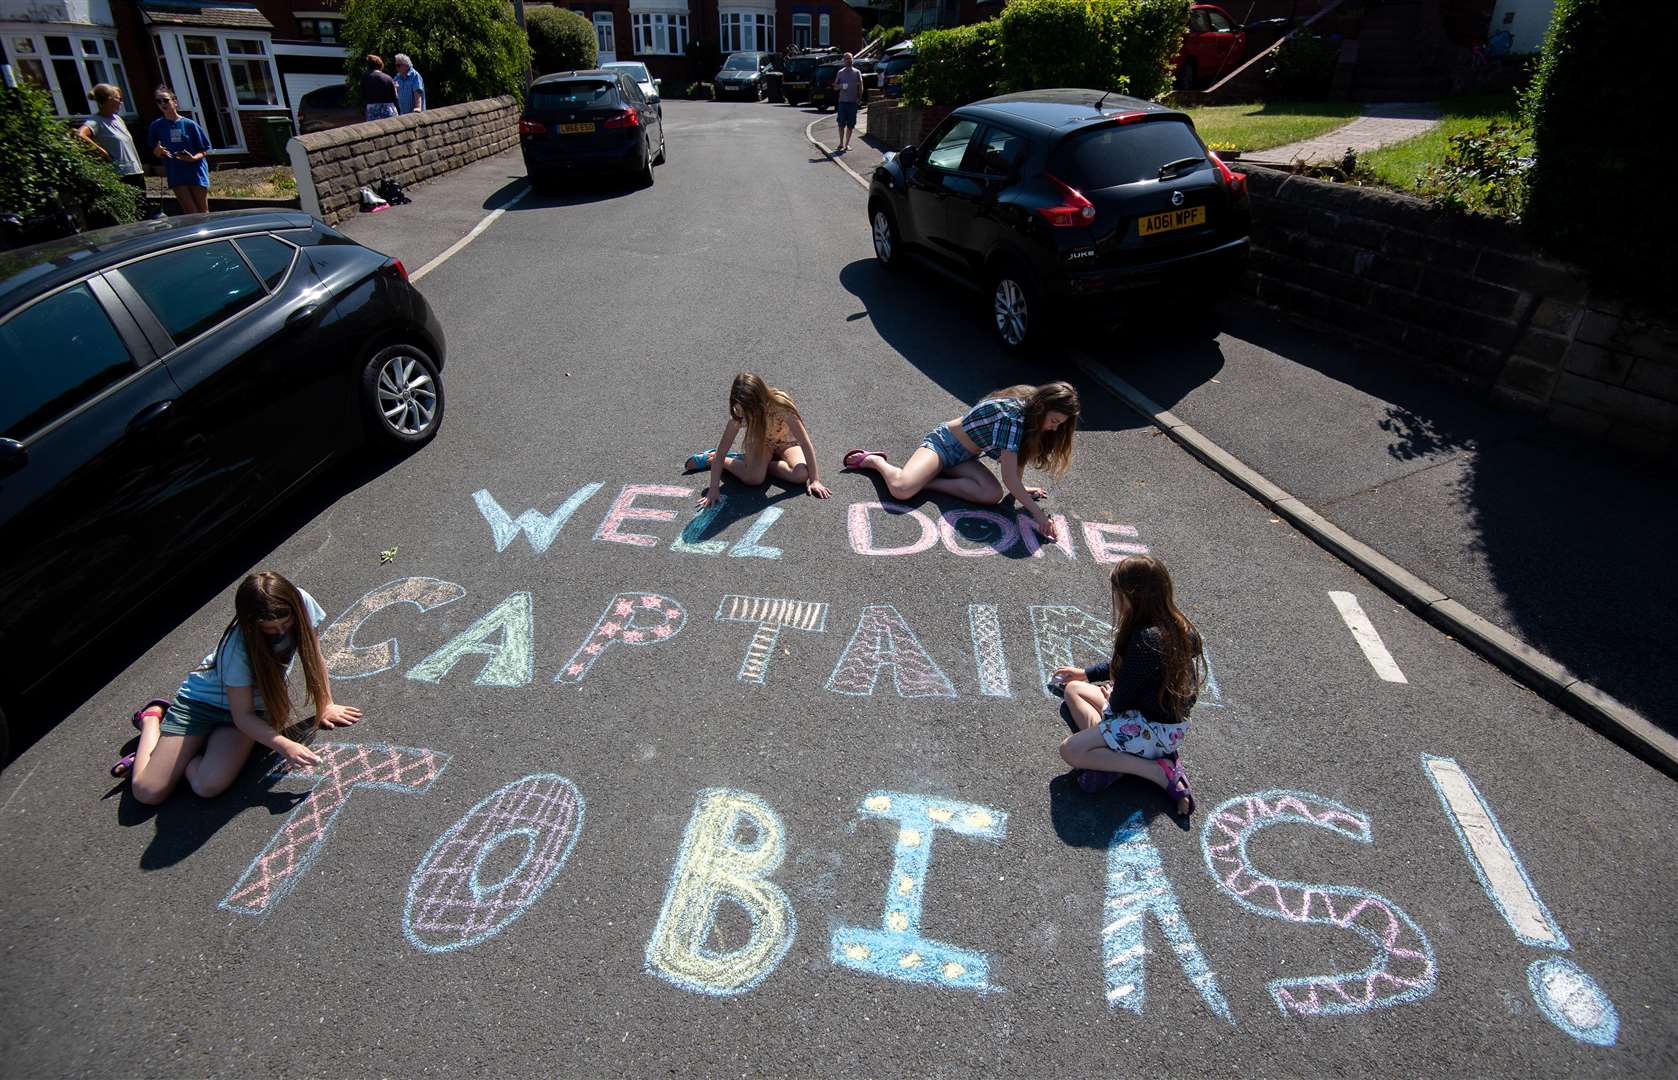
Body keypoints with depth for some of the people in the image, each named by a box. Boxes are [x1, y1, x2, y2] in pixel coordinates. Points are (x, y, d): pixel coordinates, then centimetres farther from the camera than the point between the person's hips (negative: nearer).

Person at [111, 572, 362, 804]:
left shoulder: (300, 603, -23)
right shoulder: (238, 647, -32)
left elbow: (313, 656, -4)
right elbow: (242, 716, -24)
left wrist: (325, 704, -5)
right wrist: (284, 746, -34)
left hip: (256, 706, 3)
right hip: (202, 699, -3)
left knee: (209, 786, -22)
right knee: (148, 792, -6)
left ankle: (186, 758, 12)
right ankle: (152, 718, 19)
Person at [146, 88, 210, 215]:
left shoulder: (189, 124, -1)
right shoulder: (156, 126, 6)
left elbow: (205, 150, 1)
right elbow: (155, 154, 11)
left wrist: (194, 158, -18)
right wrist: (158, 151, -12)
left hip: (196, 172, -1)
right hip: (176, 175, 1)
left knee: (203, 212, 3)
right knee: (191, 212, -4)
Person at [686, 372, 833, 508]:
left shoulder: (780, 406, -37)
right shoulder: (739, 413, -29)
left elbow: (806, 443, -31)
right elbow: (722, 450, -25)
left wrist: (815, 480, -31)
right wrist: (713, 489, -32)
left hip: (786, 443, 0)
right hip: (760, 441, 0)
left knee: (801, 475, -30)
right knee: (753, 477, -30)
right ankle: (711, 458, -3)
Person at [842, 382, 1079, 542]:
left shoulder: (1029, 409, -5)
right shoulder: (1011, 414, -31)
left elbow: (1020, 451, 12)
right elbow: (1009, 479, -32)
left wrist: (1019, 488, 10)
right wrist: (1038, 513, -31)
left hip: (964, 457, 8)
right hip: (942, 442, -8)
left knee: (993, 495, -21)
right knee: (901, 490, -31)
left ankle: (926, 481, -7)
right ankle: (873, 460, 4)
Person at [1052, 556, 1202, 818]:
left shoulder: (1146, 640, -30)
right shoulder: (1174, 625, 0)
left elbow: (1120, 701, -20)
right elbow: (1124, 664, 17)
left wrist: (1109, 703, 3)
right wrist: (1086, 673, 26)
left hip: (1154, 729, -10)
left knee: (1069, 750, -12)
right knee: (1073, 689, 15)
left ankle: (1161, 771, -10)